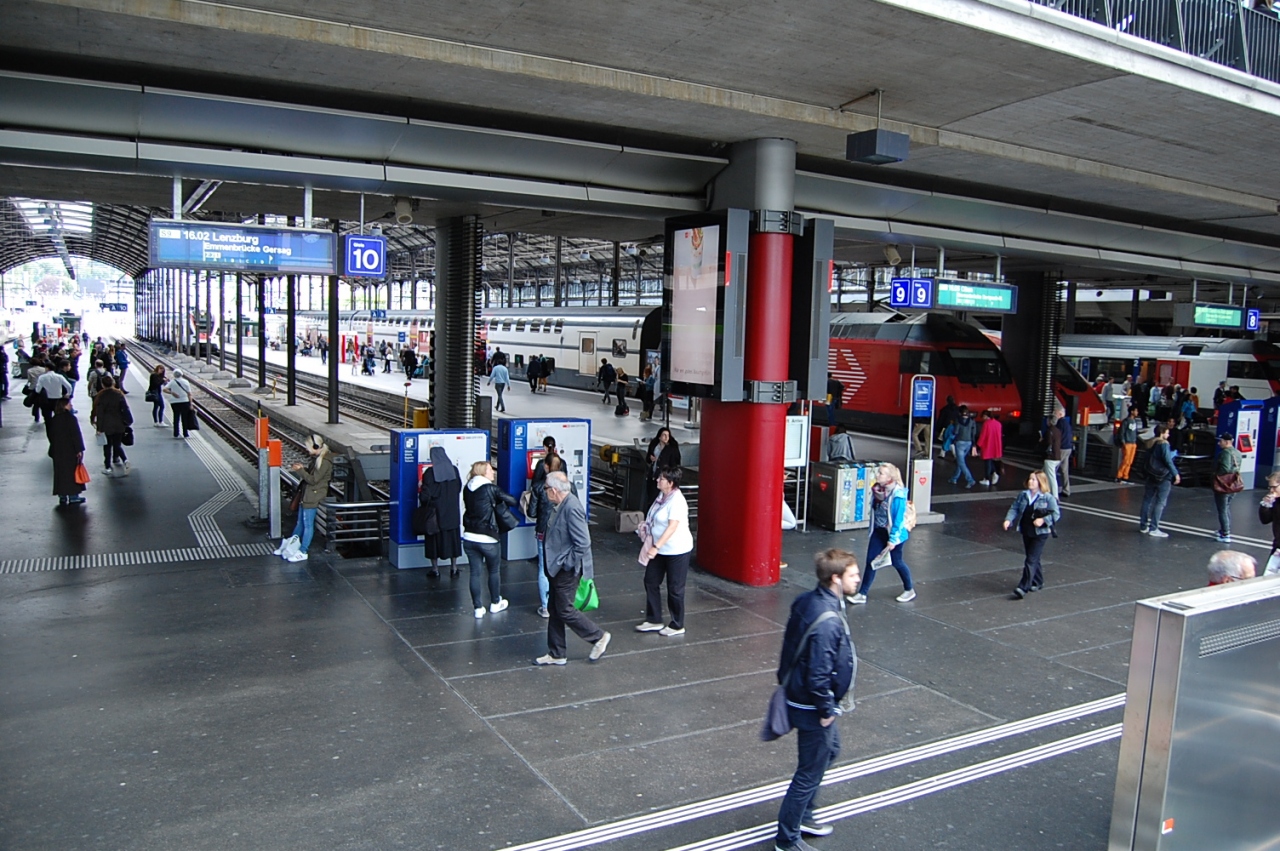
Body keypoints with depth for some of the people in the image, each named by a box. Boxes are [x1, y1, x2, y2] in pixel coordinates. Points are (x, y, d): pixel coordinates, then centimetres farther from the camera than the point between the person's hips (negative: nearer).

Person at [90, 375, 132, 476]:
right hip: (118, 425, 3)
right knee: (117, 444, 14)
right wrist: (127, 421, 9)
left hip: (106, 426, -3)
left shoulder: (100, 396, -10)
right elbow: (125, 408, 0)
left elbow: (99, 412, -9)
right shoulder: (119, 394, -1)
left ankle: (107, 467, 11)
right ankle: (125, 460, -9)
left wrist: (99, 428, -6)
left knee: (107, 446, 7)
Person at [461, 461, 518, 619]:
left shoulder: (467, 489, 4)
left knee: (475, 573, 8)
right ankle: (495, 603, 29)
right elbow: (512, 500, -10)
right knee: (494, 571, 16)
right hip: (488, 539, -4)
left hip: (469, 537, 4)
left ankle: (478, 608, 11)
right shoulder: (490, 489, -13)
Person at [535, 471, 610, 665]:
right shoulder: (560, 505, 5)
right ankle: (556, 654, 26)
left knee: (565, 610, 0)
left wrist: (568, 564, -18)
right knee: (555, 611, 15)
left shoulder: (572, 508, -24)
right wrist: (553, 564, 12)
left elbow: (583, 543, -26)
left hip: (567, 570, -10)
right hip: (557, 568, 10)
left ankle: (599, 637, 17)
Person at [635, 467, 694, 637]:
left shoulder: (677, 501, -23)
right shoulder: (662, 496, 4)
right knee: (651, 582, 12)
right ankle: (654, 621, 25)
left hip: (677, 551, -9)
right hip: (660, 550, 9)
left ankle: (677, 626, 19)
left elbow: (672, 527, -31)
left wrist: (656, 547, -36)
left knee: (674, 589, 4)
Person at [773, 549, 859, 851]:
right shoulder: (827, 622, -32)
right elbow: (819, 674, -30)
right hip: (814, 709, -10)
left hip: (800, 694, 10)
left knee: (829, 750, 29)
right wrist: (826, 709, -15)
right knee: (810, 772, 7)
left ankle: (803, 815, 44)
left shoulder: (807, 601, -3)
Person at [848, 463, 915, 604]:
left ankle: (909, 591, 33)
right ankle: (862, 594, 7)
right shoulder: (877, 490, -1)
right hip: (878, 531, 6)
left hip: (894, 532, -6)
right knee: (871, 561, 4)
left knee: (897, 562, 10)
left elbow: (899, 518, -21)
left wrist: (893, 539, -19)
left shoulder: (897, 494, -22)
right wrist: (871, 531, 15)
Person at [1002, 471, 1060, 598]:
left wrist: (1043, 520, -25)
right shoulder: (1023, 495, 3)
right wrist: (1008, 520, -13)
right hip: (1026, 532, 6)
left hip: (1040, 533, -6)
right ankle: (1038, 582, 36)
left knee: (1031, 560, -8)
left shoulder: (1048, 498, -11)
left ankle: (1023, 587, -9)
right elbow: (1014, 509, 5)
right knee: (1033, 559, 18)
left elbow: (1056, 514, -11)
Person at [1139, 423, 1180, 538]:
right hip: (1164, 477, -7)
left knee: (1147, 500, 13)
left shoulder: (1150, 444, 8)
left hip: (1151, 476, 8)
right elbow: (1168, 461, -19)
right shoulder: (1164, 444, -14)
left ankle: (1143, 526, 18)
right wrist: (1176, 474, -15)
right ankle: (1153, 528, -5)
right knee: (1160, 503, -3)